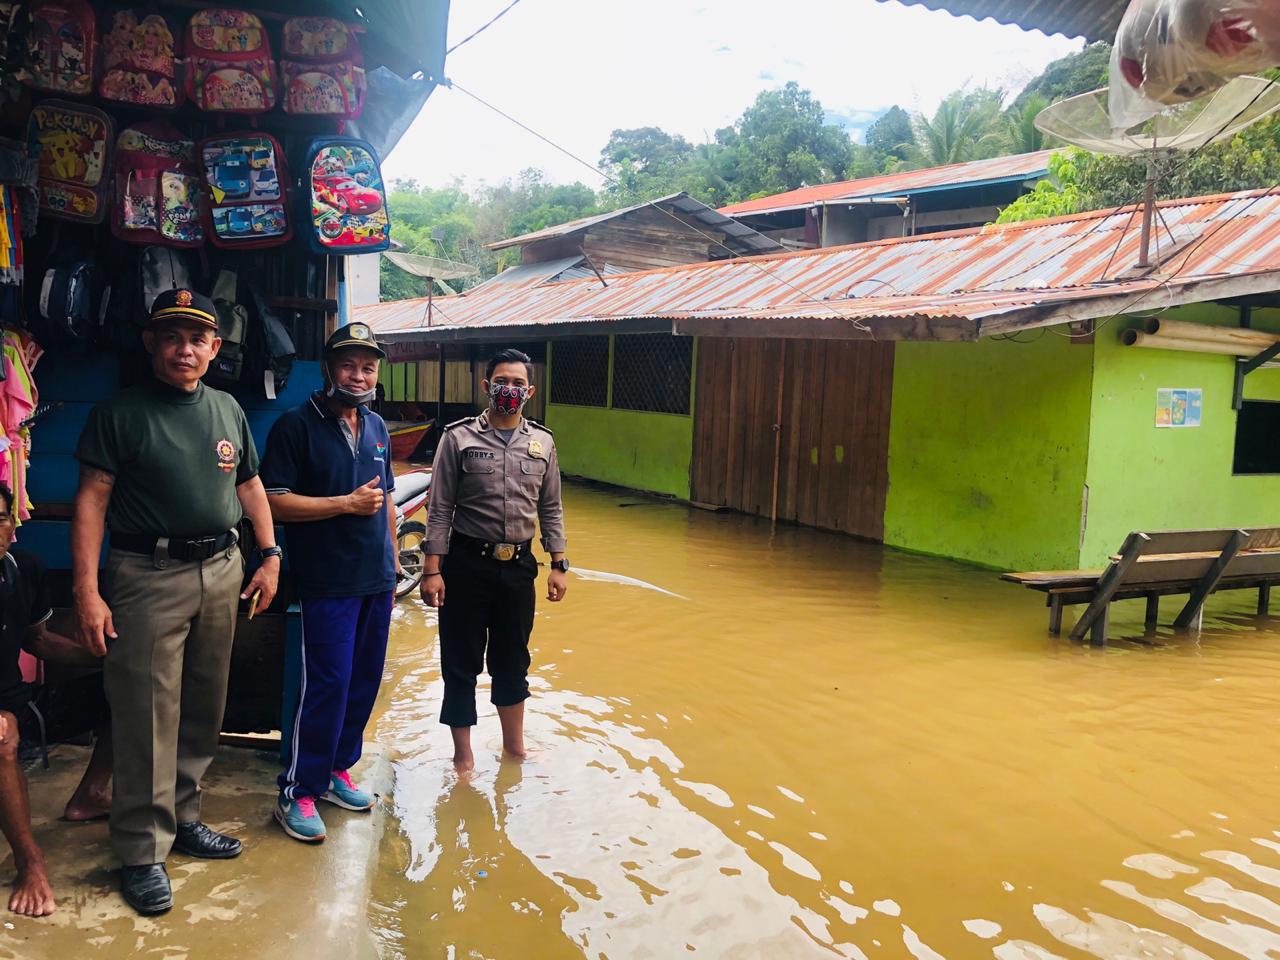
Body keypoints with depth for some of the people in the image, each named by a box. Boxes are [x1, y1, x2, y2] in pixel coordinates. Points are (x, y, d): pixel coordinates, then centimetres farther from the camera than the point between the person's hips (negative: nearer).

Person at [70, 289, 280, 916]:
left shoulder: (228, 411, 11)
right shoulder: (120, 413, -4)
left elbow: (249, 486, 18)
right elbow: (91, 500, -8)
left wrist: (269, 556, 10)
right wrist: (86, 590, -15)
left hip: (221, 571, 5)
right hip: (147, 576, -5)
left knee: (203, 709, 13)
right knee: (148, 716, -2)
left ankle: (180, 817, 30)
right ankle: (143, 852, 10)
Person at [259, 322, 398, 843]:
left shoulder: (376, 427, 12)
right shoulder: (296, 425, -8)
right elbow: (273, 501, -14)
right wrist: (346, 503, -17)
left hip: (377, 579, 7)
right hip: (328, 583, -7)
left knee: (364, 681, 12)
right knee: (326, 686, -5)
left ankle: (336, 769, 28)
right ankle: (297, 791, 8)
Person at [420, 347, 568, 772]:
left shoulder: (542, 442, 6)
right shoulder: (458, 438, -4)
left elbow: (551, 510, 11)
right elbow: (440, 510, -5)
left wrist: (559, 565, 6)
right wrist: (432, 570, -9)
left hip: (519, 566, 3)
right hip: (467, 563, -3)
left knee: (512, 661, 16)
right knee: (461, 662, 6)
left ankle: (514, 745, 33)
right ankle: (463, 755, 22)